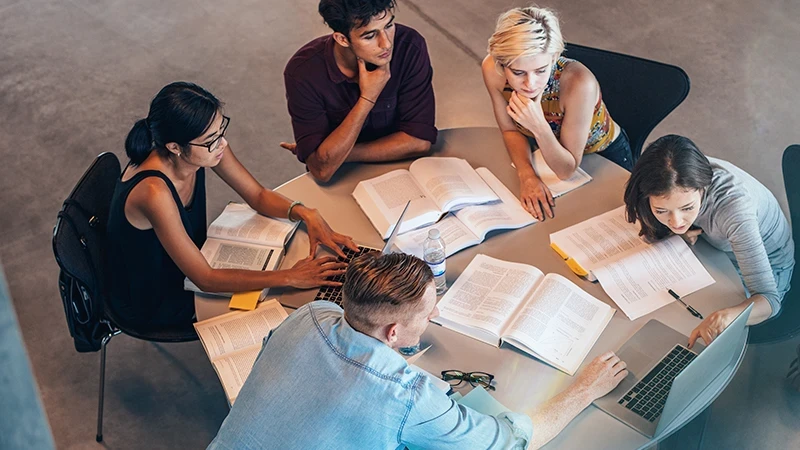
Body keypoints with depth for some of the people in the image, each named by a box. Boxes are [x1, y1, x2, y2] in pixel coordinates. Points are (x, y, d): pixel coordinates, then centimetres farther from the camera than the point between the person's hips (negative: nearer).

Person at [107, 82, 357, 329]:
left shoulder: (209, 144, -19)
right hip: (150, 304, -6)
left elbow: (259, 196, -4)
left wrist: (306, 214, -23)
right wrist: (290, 277, -33)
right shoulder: (154, 192, -39)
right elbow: (205, 279, -32)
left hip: (186, 264, 7)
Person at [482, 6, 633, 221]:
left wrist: (540, 127, -46)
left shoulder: (578, 83, -40)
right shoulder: (492, 69, -29)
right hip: (545, 153, 3)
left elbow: (567, 170, -29)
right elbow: (510, 130, -10)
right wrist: (526, 174, -28)